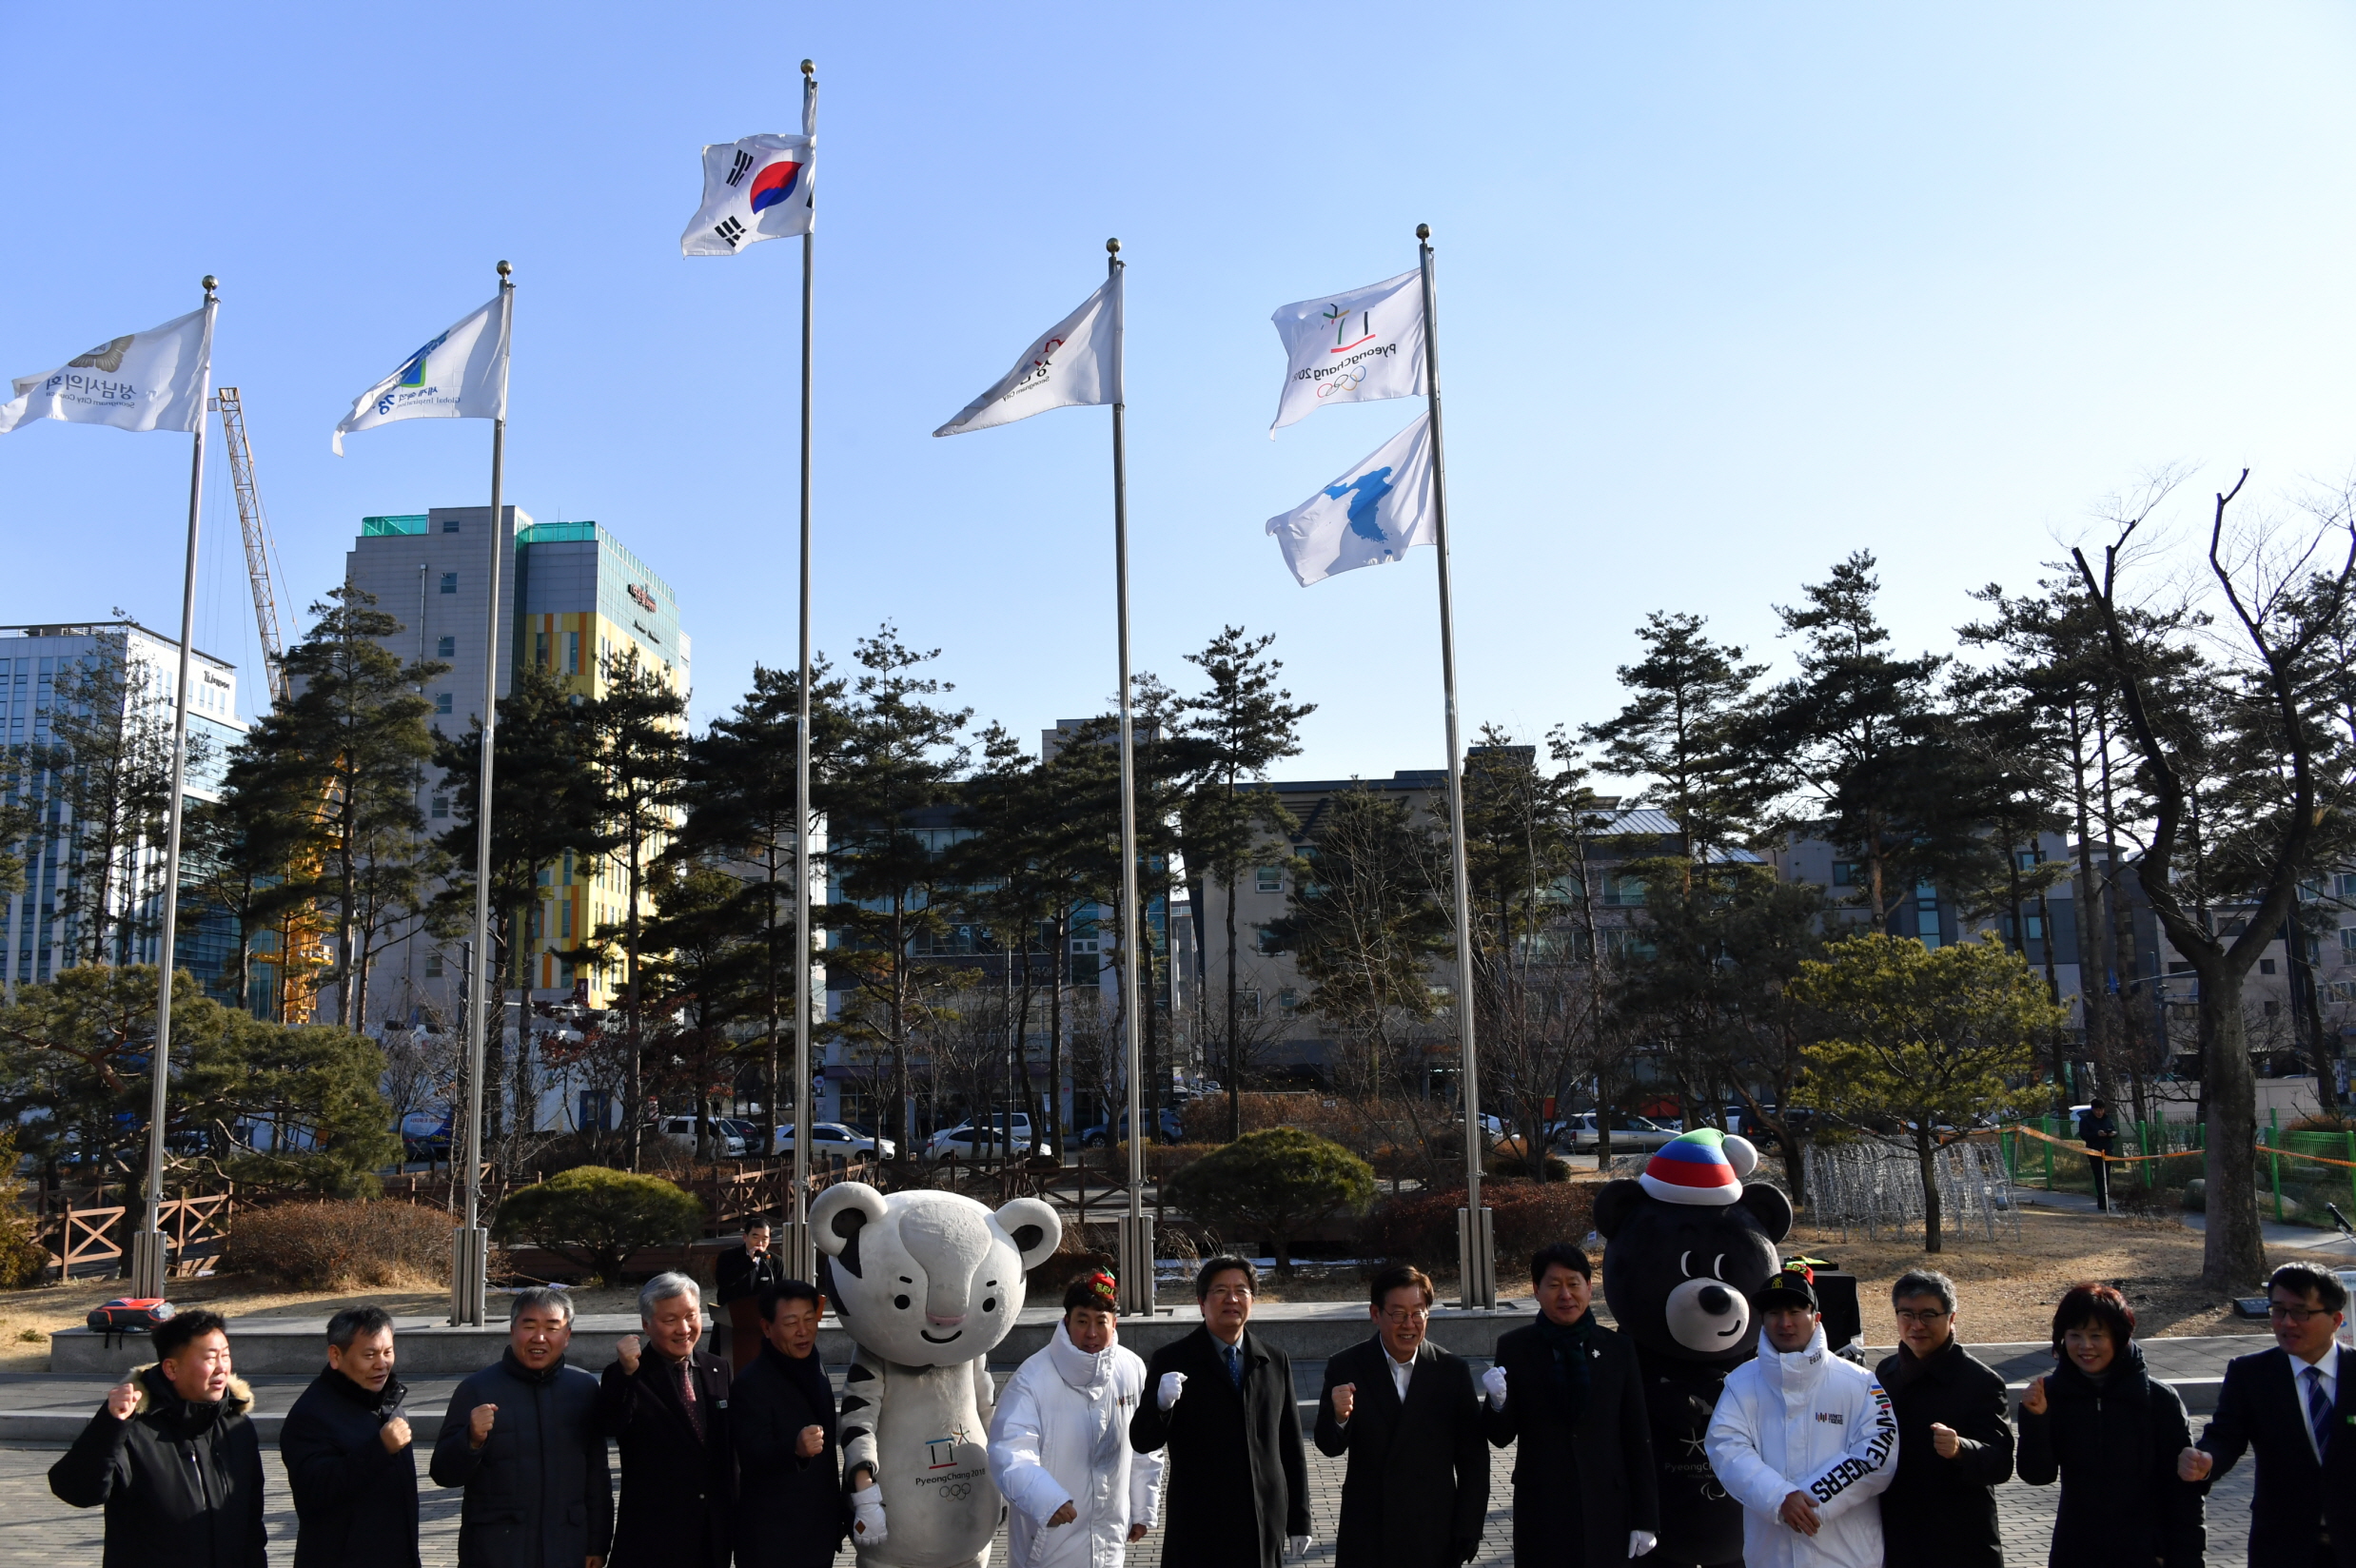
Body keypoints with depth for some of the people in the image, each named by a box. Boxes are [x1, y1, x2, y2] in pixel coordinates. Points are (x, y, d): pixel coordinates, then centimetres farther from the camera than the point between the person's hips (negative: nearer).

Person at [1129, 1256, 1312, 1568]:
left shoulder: (1276, 1362, 7)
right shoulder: (1172, 1362, -3)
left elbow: (1291, 1446, 11)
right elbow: (1143, 1442, -8)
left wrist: (1299, 1520, 11)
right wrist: (1161, 1404, -29)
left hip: (1266, 1527, 3)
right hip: (1198, 1528, -3)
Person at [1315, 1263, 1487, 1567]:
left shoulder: (1453, 1372, -4)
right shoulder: (1346, 1368, -5)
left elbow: (1473, 1459, 1)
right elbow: (1329, 1447, -6)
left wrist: (1468, 1532, 0)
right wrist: (1338, 1417, -27)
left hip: (1434, 1540, 0)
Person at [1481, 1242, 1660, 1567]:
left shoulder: (1618, 1349, 1)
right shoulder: (1514, 1347, -2)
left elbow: (1638, 1440, 4)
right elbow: (1502, 1437, 1)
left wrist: (1646, 1519, 2)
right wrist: (1497, 1404, -21)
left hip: (1607, 1509, 1)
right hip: (1541, 1510, -1)